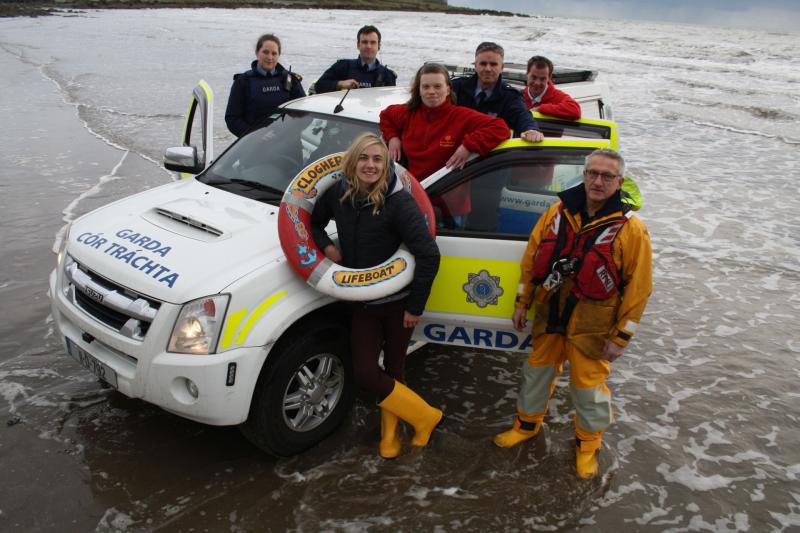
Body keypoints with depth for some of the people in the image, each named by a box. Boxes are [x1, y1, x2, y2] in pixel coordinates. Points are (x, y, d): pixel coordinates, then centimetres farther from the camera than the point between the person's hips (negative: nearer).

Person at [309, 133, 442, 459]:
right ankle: (424, 417, 24)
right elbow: (312, 222, 14)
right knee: (364, 373, 3)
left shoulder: (399, 202, -21)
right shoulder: (338, 194, -5)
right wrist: (326, 246, -7)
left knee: (394, 369, 10)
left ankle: (389, 432, 33)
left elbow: (428, 255, -23)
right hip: (362, 301, 5)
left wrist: (415, 306, -19)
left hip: (398, 301, -4)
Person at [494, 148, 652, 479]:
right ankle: (528, 424, 43)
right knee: (537, 371, 19)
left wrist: (621, 337, -10)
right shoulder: (559, 212, -3)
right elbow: (531, 258, 6)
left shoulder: (631, 229, -13)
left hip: (591, 325, -4)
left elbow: (638, 287, -10)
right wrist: (522, 303, 8)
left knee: (588, 385, 9)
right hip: (549, 314, 4)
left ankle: (588, 442, 34)